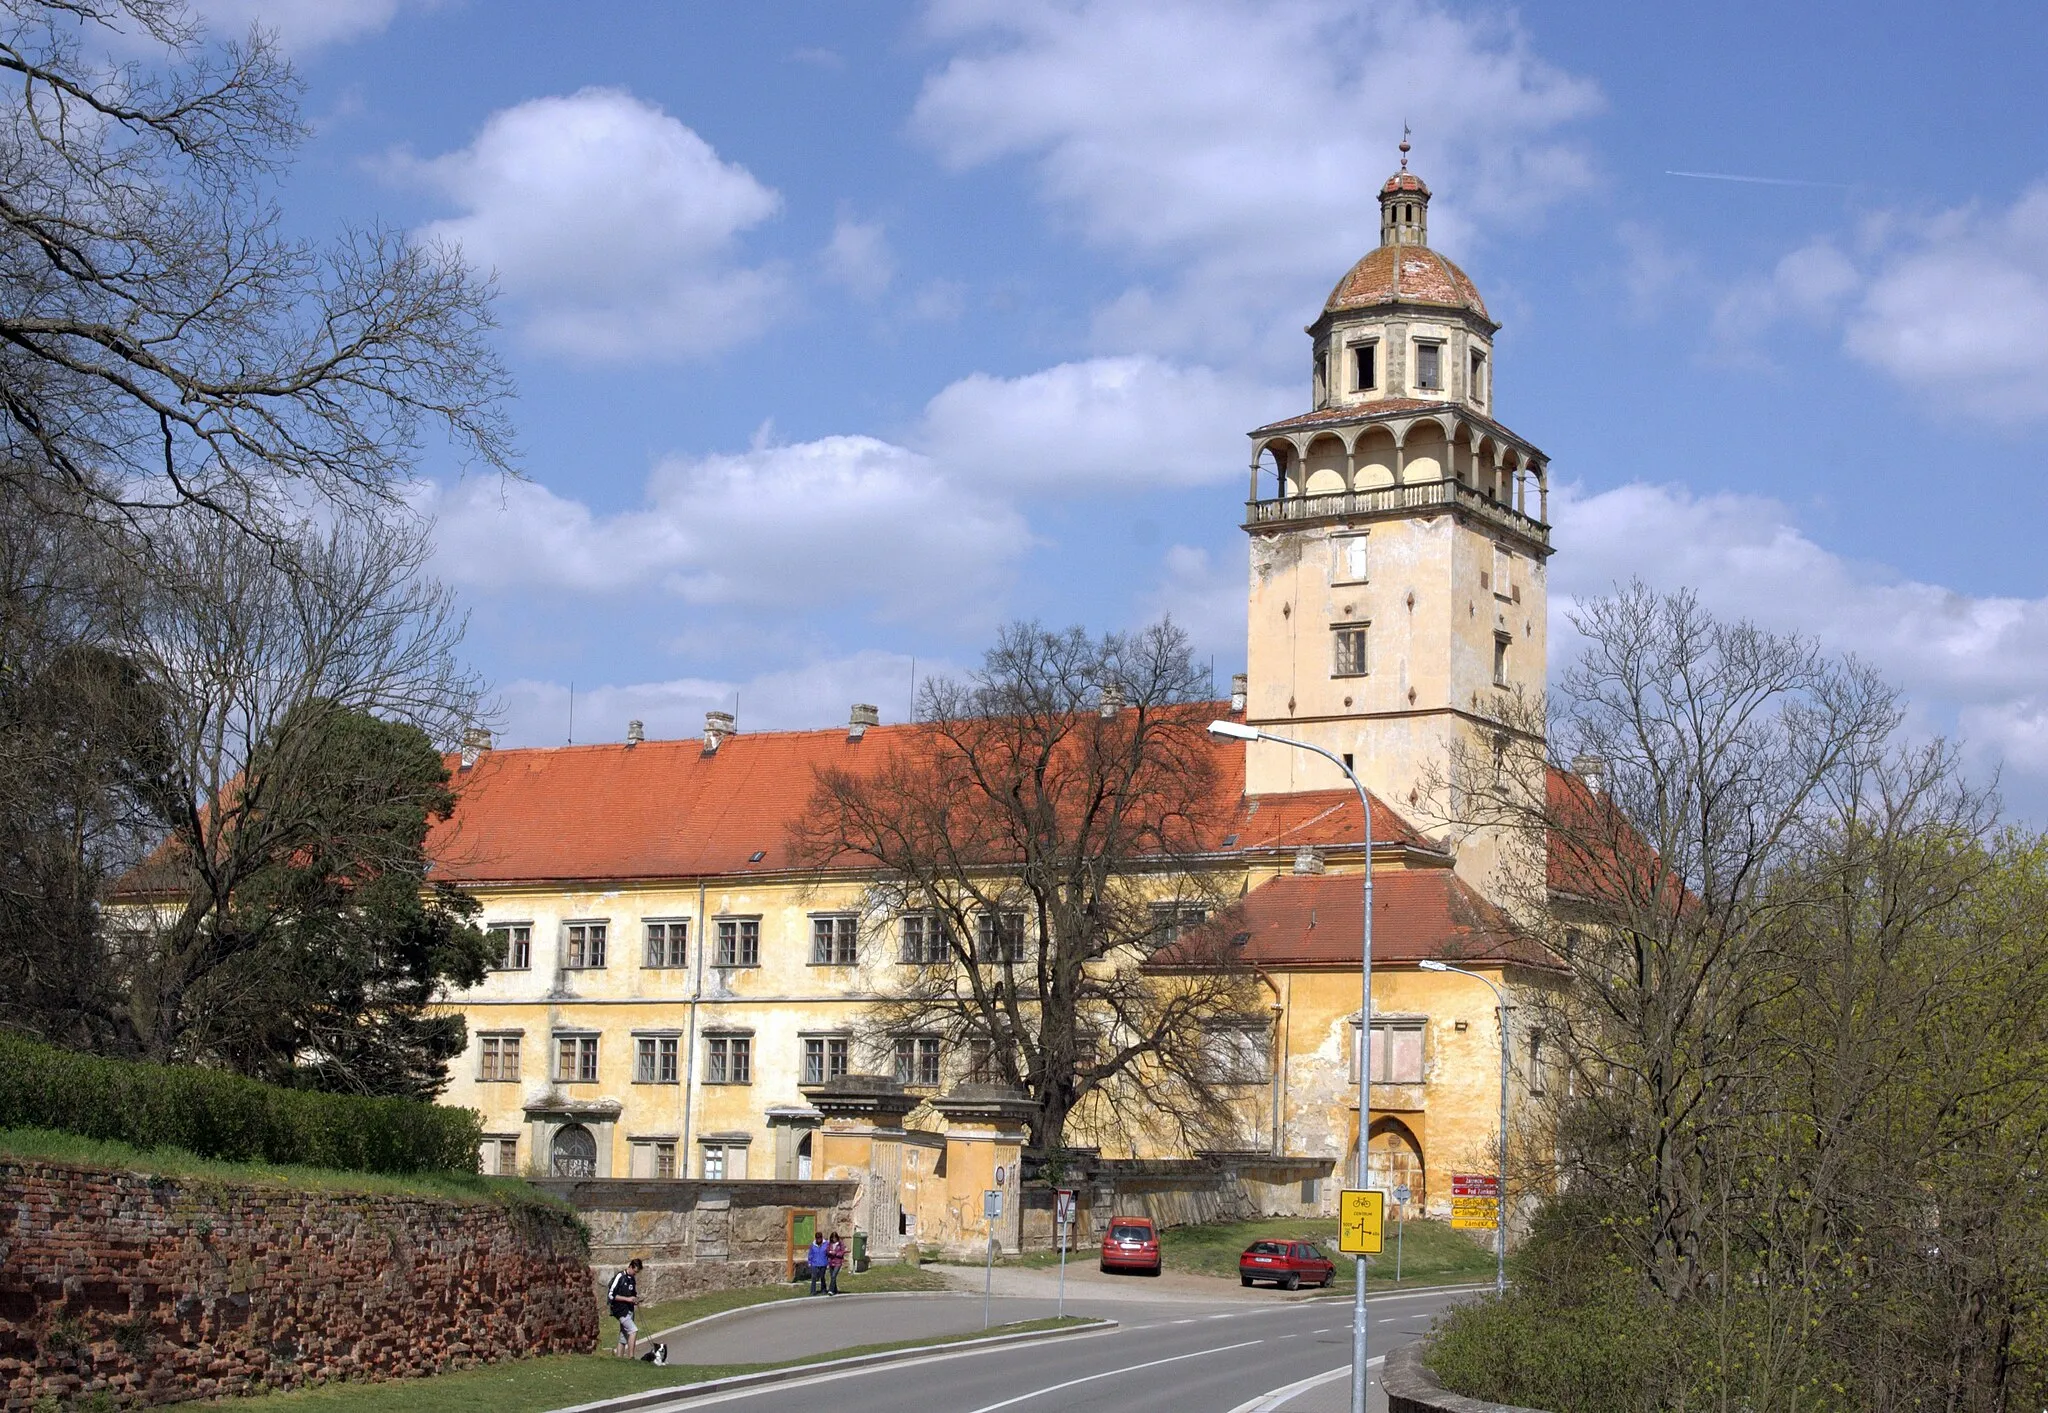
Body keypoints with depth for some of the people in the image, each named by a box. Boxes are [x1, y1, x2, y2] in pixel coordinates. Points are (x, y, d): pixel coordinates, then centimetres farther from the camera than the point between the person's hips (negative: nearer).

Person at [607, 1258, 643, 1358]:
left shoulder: (632, 1279, 13)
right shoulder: (620, 1277, -11)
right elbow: (611, 1295, -14)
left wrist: (635, 1300, 4)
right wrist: (627, 1299, -18)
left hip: (629, 1310, 8)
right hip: (620, 1310, -8)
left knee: (623, 1337, 9)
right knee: (634, 1330, -20)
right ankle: (630, 1356, -20)